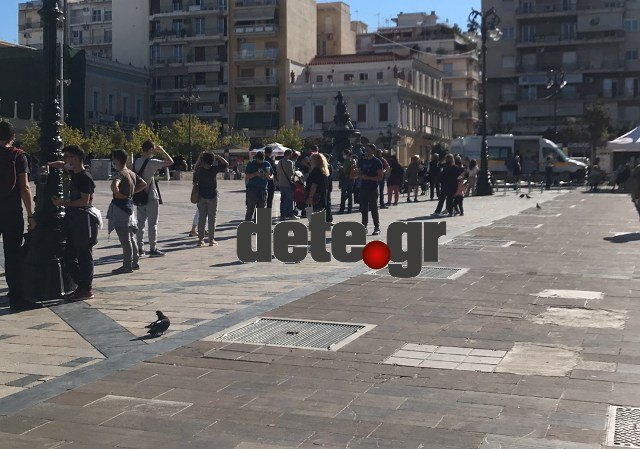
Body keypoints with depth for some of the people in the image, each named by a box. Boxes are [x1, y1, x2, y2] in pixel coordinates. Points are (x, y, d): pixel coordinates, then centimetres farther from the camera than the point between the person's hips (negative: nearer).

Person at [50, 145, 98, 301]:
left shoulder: (85, 177, -15)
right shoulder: (73, 173, 13)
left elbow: (85, 201, -20)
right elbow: (62, 165, 33)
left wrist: (64, 203, -16)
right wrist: (49, 165, 15)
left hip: (83, 219, -10)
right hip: (73, 219, 10)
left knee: (84, 256, -3)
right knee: (69, 256, 11)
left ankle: (87, 290, 3)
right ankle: (82, 286, 18)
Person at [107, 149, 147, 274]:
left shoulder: (120, 174, -17)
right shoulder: (132, 173, 9)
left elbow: (114, 186, -36)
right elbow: (144, 184, 23)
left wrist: (118, 195, -19)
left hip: (120, 207, -9)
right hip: (129, 206, 9)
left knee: (125, 239, -4)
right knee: (131, 238, 16)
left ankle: (127, 265, 1)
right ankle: (134, 263, 23)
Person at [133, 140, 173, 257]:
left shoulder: (136, 162, 5)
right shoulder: (152, 162, -16)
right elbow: (170, 162, -11)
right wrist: (162, 151, 0)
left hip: (139, 197, 6)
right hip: (151, 197, -6)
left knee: (140, 222, 11)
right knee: (153, 223, 1)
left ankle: (140, 249, 14)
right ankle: (153, 248, 3)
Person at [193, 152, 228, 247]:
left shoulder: (199, 170, -4)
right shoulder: (214, 169, -10)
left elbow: (194, 182, 4)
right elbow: (226, 164, -1)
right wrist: (217, 157, 2)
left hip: (201, 196, 2)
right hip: (212, 196, -2)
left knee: (201, 218, 8)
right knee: (212, 218, 5)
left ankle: (200, 239, 6)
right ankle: (211, 240, 6)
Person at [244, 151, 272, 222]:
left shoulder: (267, 164, 10)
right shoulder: (251, 163, 1)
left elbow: (272, 176, 15)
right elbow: (246, 177, -3)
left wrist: (269, 177, -9)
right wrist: (255, 174, -19)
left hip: (263, 189, 3)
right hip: (252, 189, -3)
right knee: (250, 209, -6)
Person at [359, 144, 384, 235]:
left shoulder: (377, 162, -3)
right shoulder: (363, 161, 15)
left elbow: (380, 177, -6)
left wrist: (368, 178, -16)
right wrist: (361, 176, -2)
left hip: (373, 189, -6)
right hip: (363, 188, 6)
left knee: (374, 209, -5)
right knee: (363, 209, 7)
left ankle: (377, 228, 1)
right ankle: (364, 226, 14)